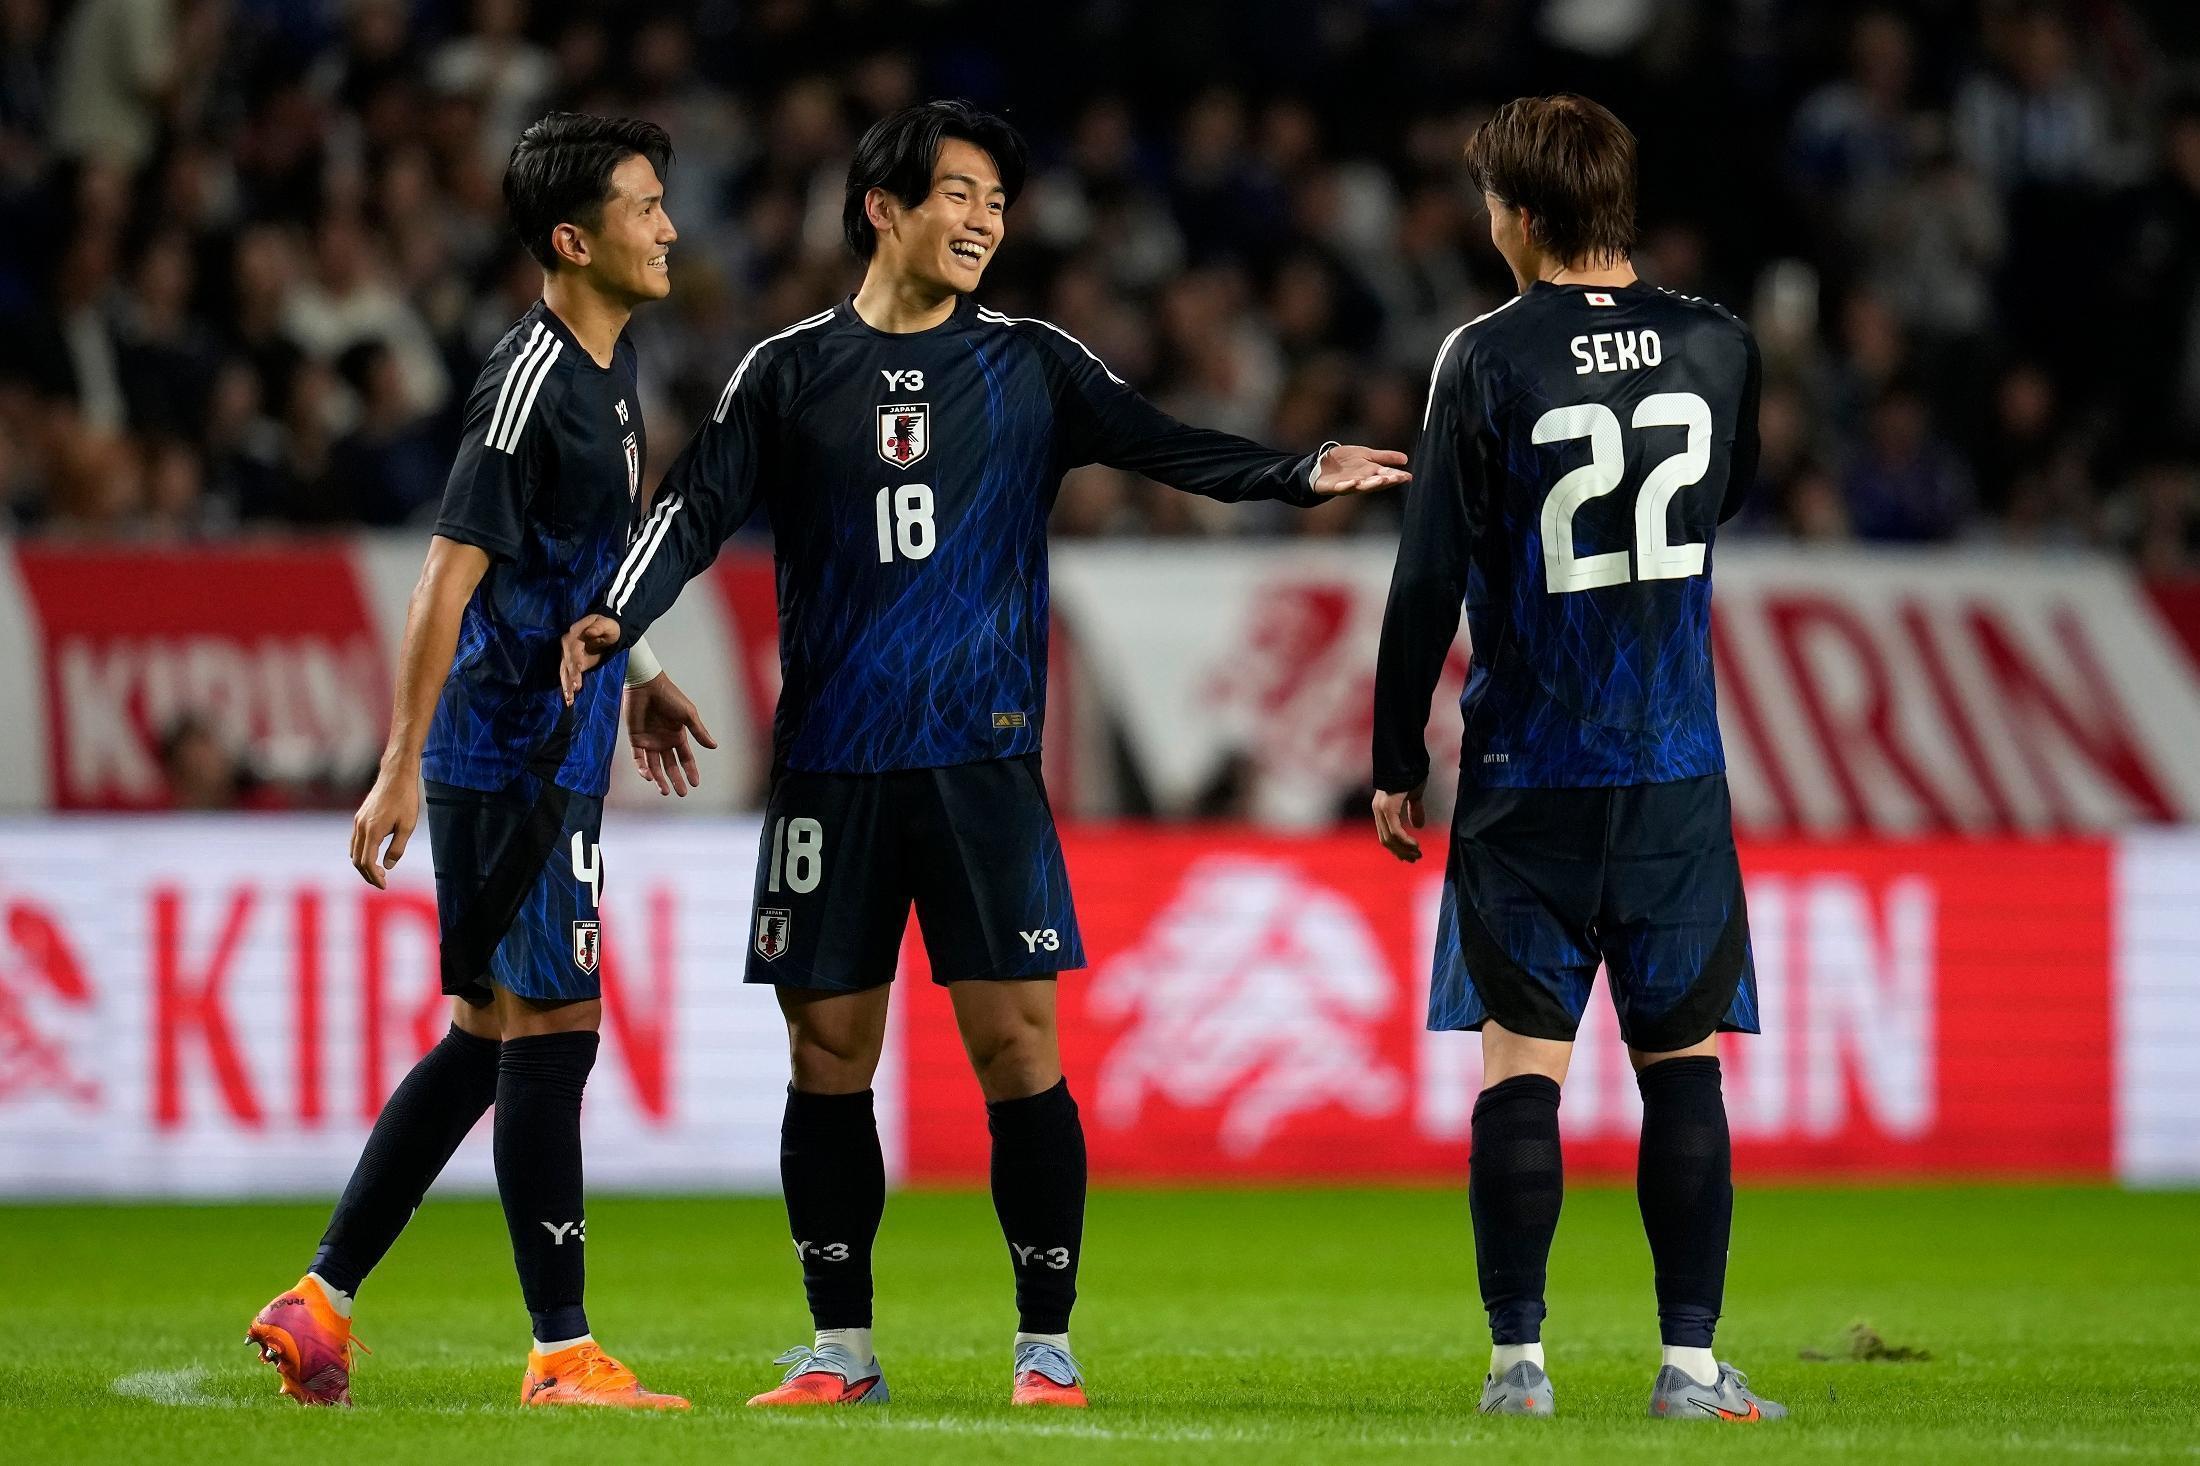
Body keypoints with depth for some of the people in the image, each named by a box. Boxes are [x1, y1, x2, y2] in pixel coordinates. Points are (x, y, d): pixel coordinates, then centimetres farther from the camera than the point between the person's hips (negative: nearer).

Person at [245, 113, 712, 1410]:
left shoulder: (611, 359, 12)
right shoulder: (532, 382, -17)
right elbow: (449, 583, -19)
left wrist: (634, 679, 28)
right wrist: (400, 769, -21)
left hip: (559, 756, 10)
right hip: (511, 758, -10)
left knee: (489, 1037, 12)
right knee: (551, 1032, -6)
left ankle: (322, 1301, 17)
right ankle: (563, 1354, -2)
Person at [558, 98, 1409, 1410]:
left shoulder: (1031, 365, 7)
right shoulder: (790, 372, 7)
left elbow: (1165, 447, 0)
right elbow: (700, 507, 1)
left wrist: (1301, 475, -16)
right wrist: (617, 616, -16)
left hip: (984, 761, -1)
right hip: (830, 763, 1)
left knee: (1017, 1044, -7)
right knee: (830, 1052, 3)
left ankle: (1047, 1346, 2)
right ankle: (841, 1350, 14)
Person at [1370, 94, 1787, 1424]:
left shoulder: (1487, 359, -8)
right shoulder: (1719, 347, 2)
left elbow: (1431, 577, -7)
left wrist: (1398, 761, 1)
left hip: (1526, 777, -2)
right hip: (1677, 776, 2)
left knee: (1521, 1061, 1)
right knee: (1684, 1061, 5)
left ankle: (1519, 1356, -2)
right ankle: (1691, 1361, 1)